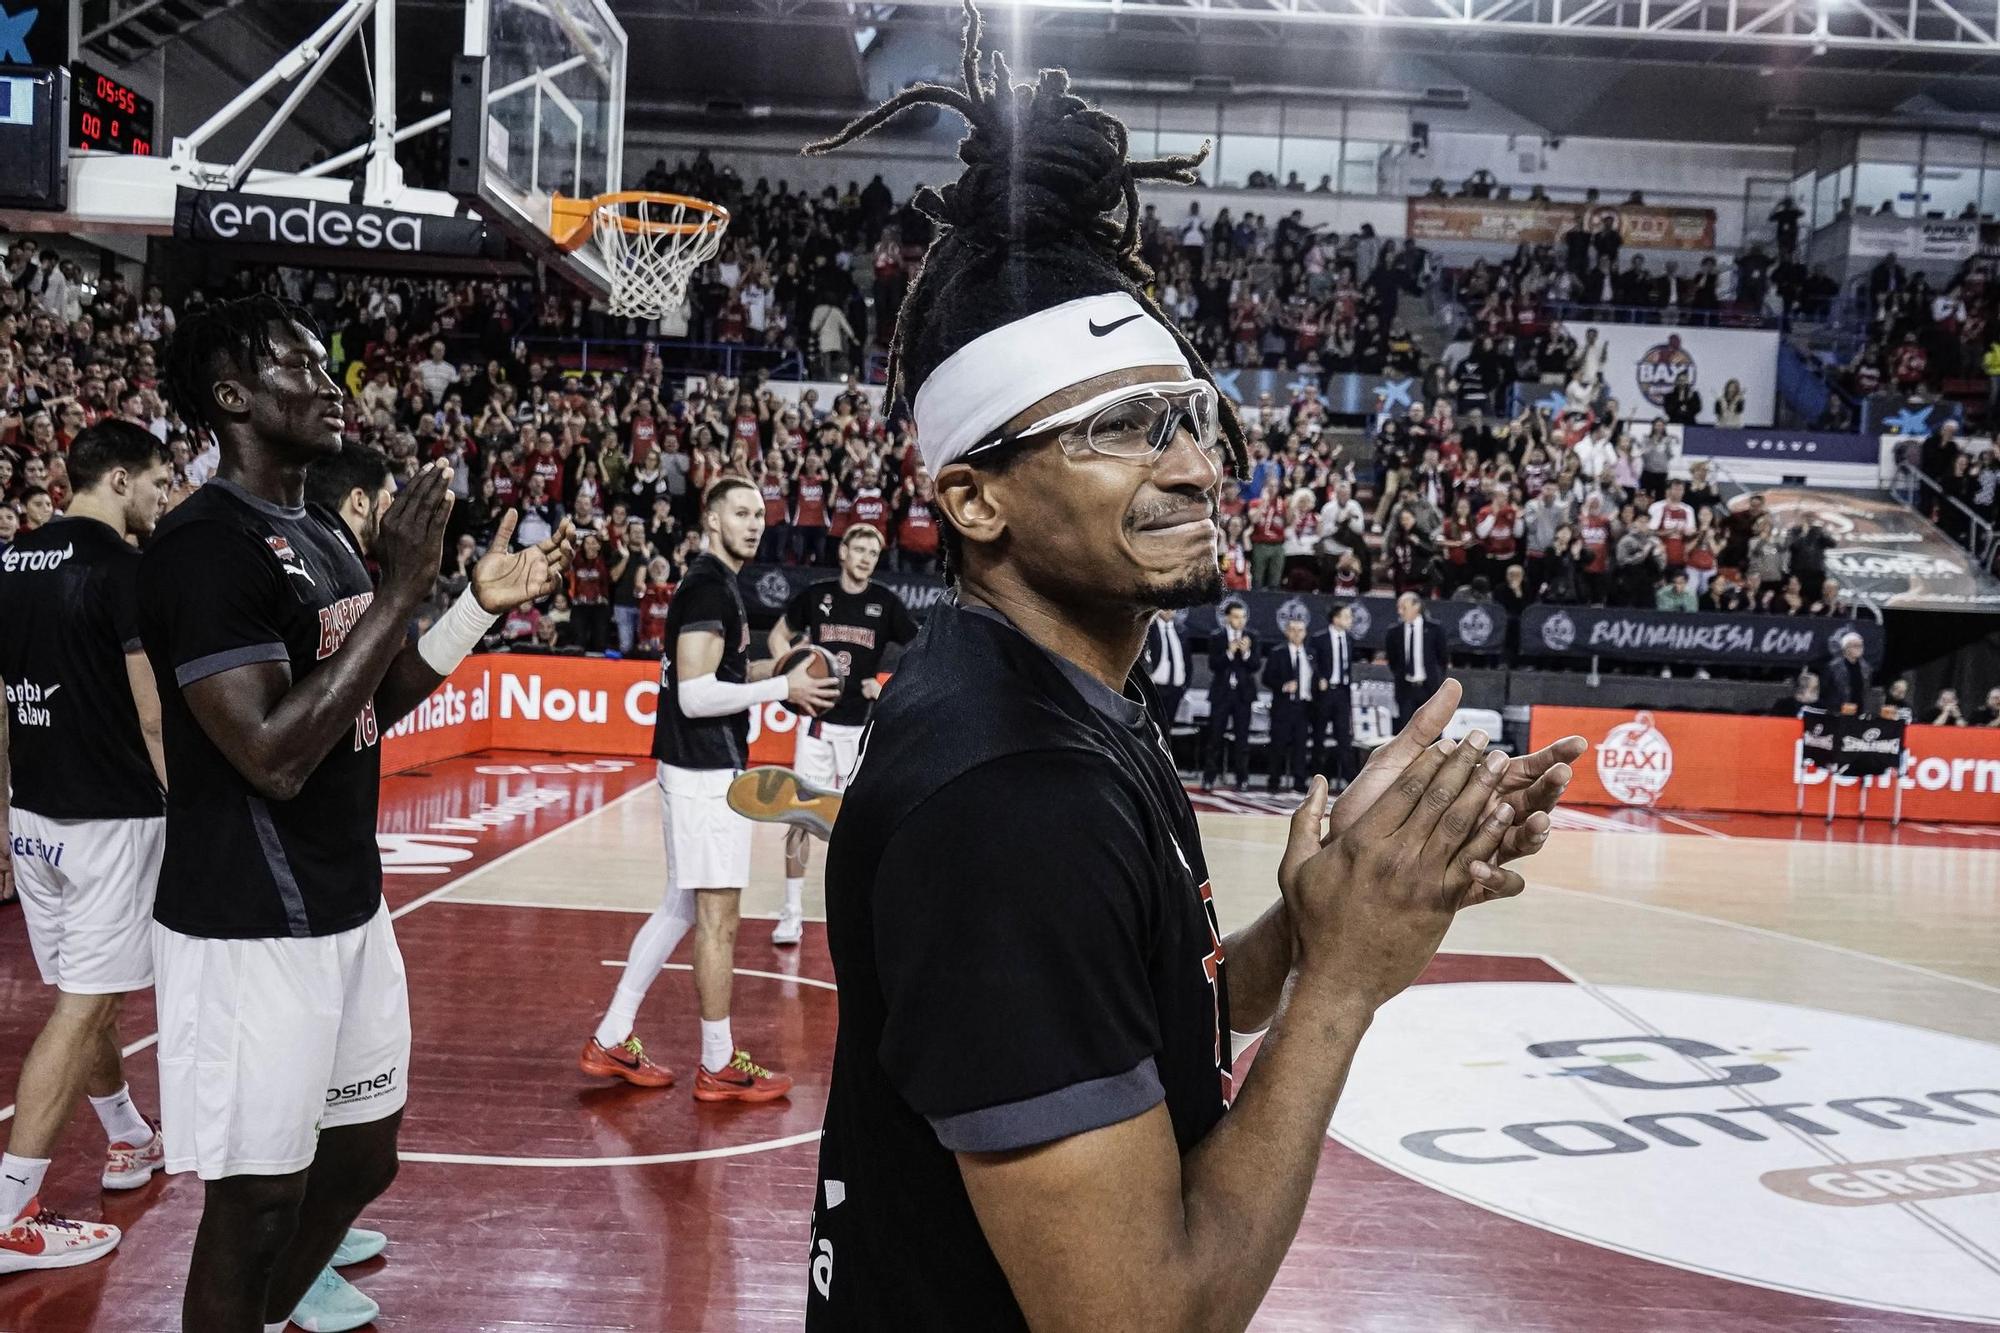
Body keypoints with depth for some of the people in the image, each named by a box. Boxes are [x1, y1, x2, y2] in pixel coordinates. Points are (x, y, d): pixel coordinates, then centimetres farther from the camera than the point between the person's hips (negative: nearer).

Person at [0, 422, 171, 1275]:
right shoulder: (126, 568, -13)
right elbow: (155, 716, -17)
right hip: (112, 818, -8)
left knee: (86, 994, 20)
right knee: (81, 1007, -2)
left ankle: (129, 1139, 37)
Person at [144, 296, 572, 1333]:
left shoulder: (325, 534, 10)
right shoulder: (206, 542, -18)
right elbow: (273, 754, -27)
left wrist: (480, 607, 7)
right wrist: (401, 592, -25)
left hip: (349, 907, 9)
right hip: (249, 930, -9)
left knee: (363, 1159, 20)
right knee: (255, 1206, 6)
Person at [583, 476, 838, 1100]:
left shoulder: (713, 583, 15)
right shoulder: (709, 587, -16)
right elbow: (696, 696, -22)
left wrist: (773, 670, 14)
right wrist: (783, 687, -16)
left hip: (699, 769, 10)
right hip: (708, 773, -10)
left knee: (680, 907, 16)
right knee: (718, 918, -1)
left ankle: (611, 1041, 23)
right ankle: (719, 1066, 11)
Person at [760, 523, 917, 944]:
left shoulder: (886, 603, -1)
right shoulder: (815, 594, 0)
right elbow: (779, 636, 14)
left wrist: (891, 689, -6)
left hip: (863, 726, 0)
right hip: (818, 720, 0)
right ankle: (792, 913, 8)